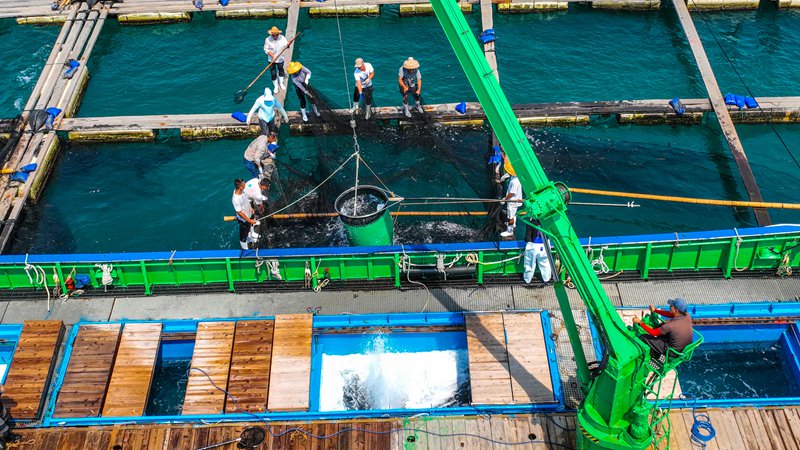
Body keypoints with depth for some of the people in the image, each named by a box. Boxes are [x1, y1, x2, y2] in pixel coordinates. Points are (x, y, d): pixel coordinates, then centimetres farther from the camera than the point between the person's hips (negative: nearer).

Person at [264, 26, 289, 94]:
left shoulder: (282, 38, -14)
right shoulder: (268, 40, -18)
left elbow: (286, 45, -12)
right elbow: (266, 49, -14)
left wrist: (288, 45, -36)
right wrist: (272, 55, -27)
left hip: (280, 59, 2)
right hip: (272, 60, -2)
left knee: (281, 71, 21)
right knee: (273, 74, 7)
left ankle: (281, 83, 46)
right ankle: (276, 86, 29)